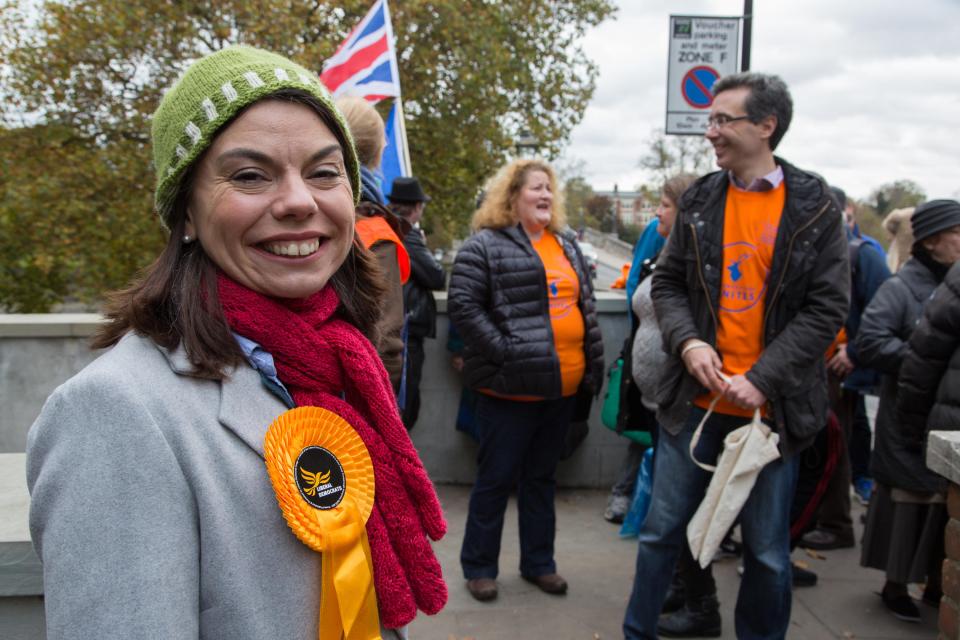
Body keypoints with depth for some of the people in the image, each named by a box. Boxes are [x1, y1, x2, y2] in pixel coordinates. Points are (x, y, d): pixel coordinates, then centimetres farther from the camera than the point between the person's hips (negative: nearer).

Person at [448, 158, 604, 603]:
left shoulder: (567, 245, 14)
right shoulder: (485, 246, -7)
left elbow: (587, 305, 19)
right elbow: (463, 305, -14)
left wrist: (593, 363, 10)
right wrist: (503, 350, -19)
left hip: (563, 386, 7)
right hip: (510, 386, -6)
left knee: (541, 477, 17)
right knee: (495, 479, 4)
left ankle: (538, 562, 29)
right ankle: (478, 566, 18)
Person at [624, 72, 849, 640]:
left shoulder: (815, 207, -4)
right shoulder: (699, 200, 5)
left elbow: (827, 308, -6)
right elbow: (667, 283, 9)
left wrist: (761, 380, -15)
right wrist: (688, 341, -11)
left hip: (772, 406, -2)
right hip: (696, 399, 2)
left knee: (768, 550, 10)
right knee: (662, 530, 11)